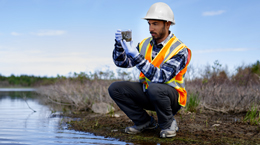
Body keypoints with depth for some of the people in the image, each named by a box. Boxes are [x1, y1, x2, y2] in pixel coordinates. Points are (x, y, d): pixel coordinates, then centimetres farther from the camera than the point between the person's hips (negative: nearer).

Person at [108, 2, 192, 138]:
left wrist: (136, 56, -38)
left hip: (172, 97, -6)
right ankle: (144, 122, 5)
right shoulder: (145, 44, 1)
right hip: (147, 93, 6)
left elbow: (160, 77, -32)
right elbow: (121, 62, -1)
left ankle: (168, 123, -9)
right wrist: (119, 44, -20)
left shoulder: (179, 50, -19)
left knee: (154, 88, -39)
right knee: (115, 88, -11)